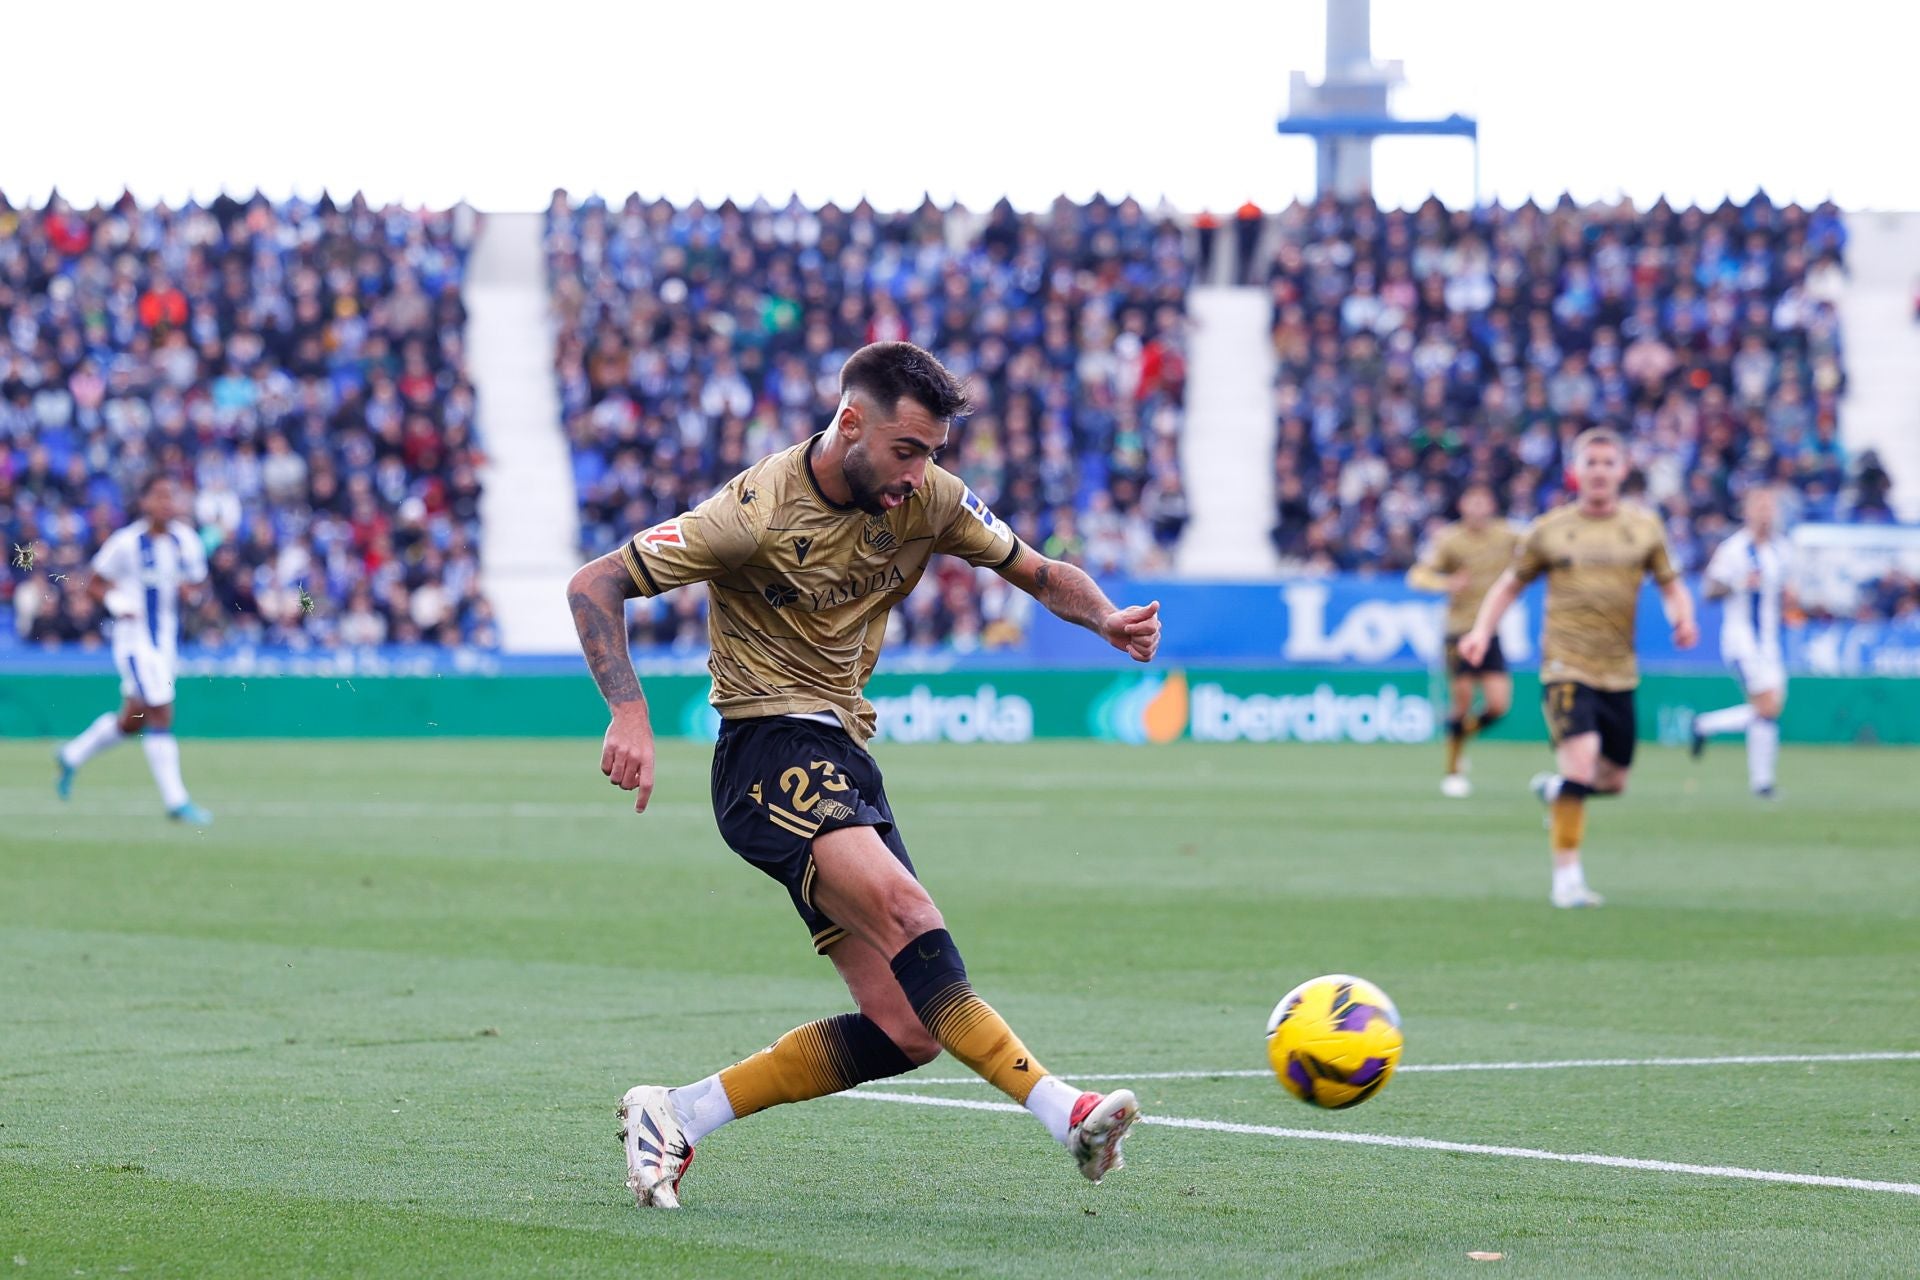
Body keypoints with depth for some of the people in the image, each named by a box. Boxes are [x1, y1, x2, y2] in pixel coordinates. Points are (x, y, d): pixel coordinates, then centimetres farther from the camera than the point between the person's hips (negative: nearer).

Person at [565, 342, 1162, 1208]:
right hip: (769, 746, -7)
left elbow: (1038, 574, 12)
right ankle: (1058, 1108, -37)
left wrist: (1107, 618, -10)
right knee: (903, 909, -32)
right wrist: (629, 714, -25)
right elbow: (595, 585, -12)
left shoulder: (926, 499, 2)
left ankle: (674, 1118, 4)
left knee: (907, 1031, -4)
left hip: (844, 755, 7)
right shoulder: (760, 512, -14)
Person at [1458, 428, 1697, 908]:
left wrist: (1682, 618, -8)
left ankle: (1553, 789, 43)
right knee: (1581, 763, -21)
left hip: (1619, 672, 4)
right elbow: (1511, 584, 14)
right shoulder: (1549, 531, 3)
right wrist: (1482, 630, 0)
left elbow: (1671, 585, 14)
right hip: (1566, 668, -4)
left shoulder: (1644, 527, 6)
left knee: (1612, 781, 9)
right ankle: (1566, 877, -12)